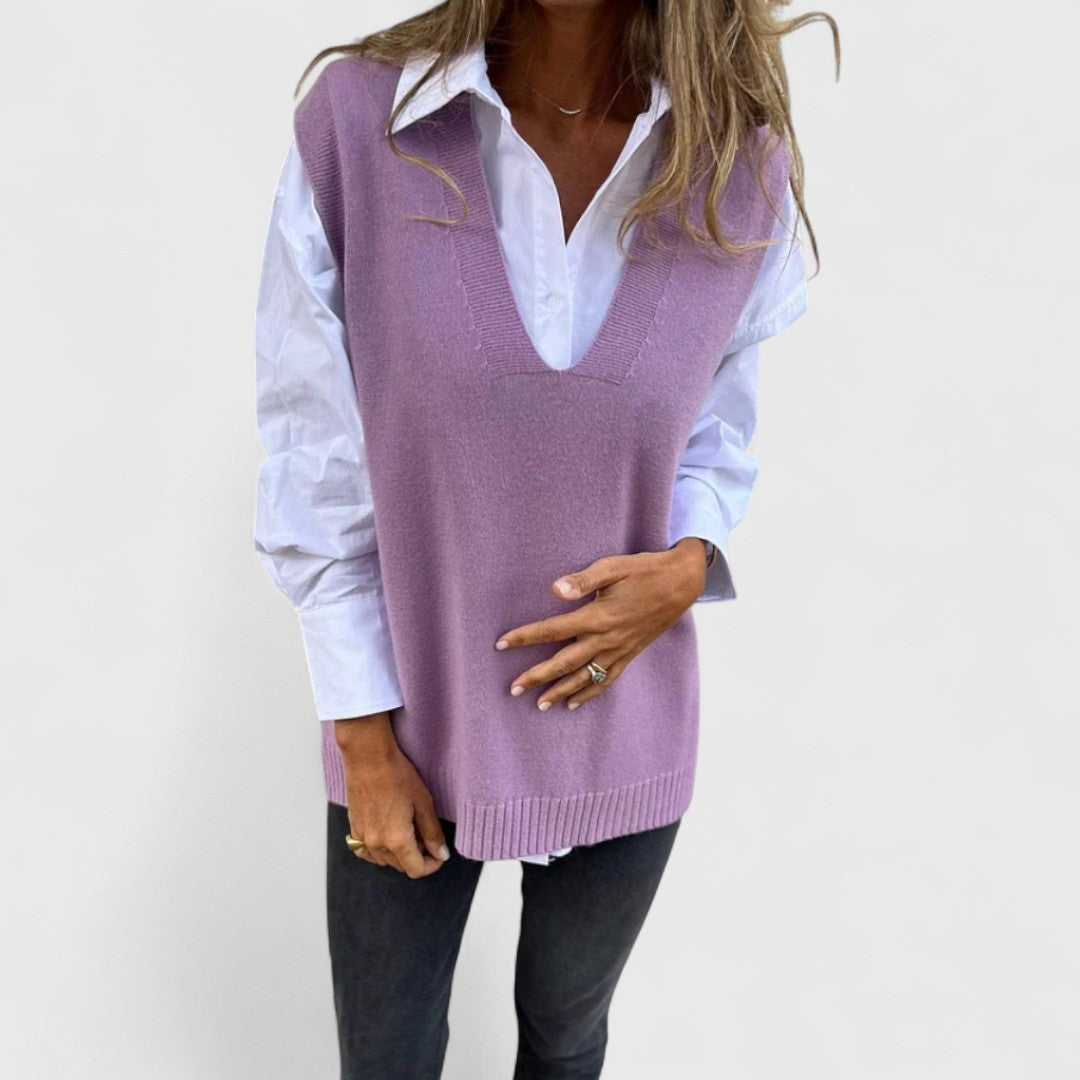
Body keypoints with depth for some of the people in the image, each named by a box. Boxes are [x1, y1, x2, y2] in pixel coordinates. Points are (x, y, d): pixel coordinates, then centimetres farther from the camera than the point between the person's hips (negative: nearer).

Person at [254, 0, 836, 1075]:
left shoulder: (745, 165, -11)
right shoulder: (354, 119, -17)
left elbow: (717, 435, 3)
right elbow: (314, 469, -11)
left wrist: (685, 567, -18)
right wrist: (365, 737, -8)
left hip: (619, 735, 2)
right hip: (412, 730, -1)